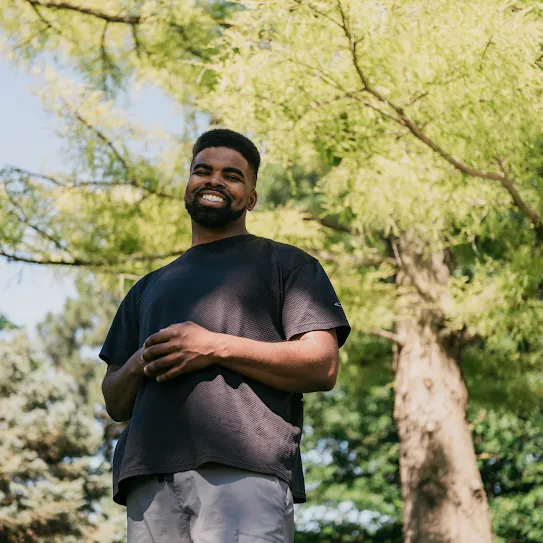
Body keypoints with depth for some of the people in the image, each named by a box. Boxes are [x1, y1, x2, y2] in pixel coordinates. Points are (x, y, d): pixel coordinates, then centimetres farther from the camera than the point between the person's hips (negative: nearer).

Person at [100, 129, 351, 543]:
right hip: (150, 481, 4)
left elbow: (322, 367, 2)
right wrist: (139, 365, 3)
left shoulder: (286, 263, 16)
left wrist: (215, 348, -8)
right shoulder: (149, 288, 31)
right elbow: (115, 403, 27)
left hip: (245, 473, -4)